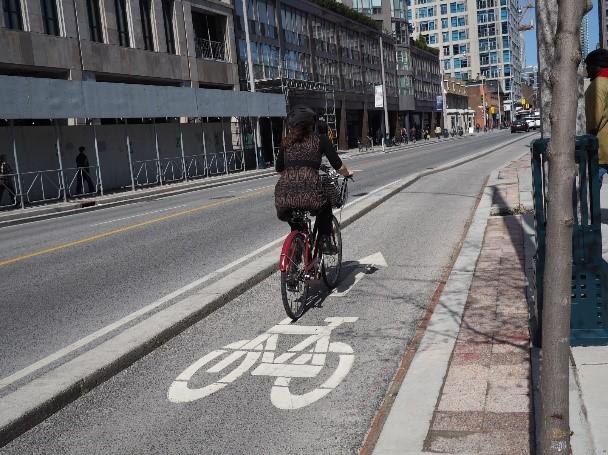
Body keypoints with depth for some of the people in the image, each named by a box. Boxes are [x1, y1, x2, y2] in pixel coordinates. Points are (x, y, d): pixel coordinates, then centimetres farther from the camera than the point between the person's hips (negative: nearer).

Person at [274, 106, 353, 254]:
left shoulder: (287, 142, 18)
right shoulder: (319, 140, 11)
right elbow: (338, 166, 12)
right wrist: (348, 173, 33)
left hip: (283, 196, 3)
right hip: (309, 194, -3)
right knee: (325, 208, 32)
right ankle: (325, 241, 22)